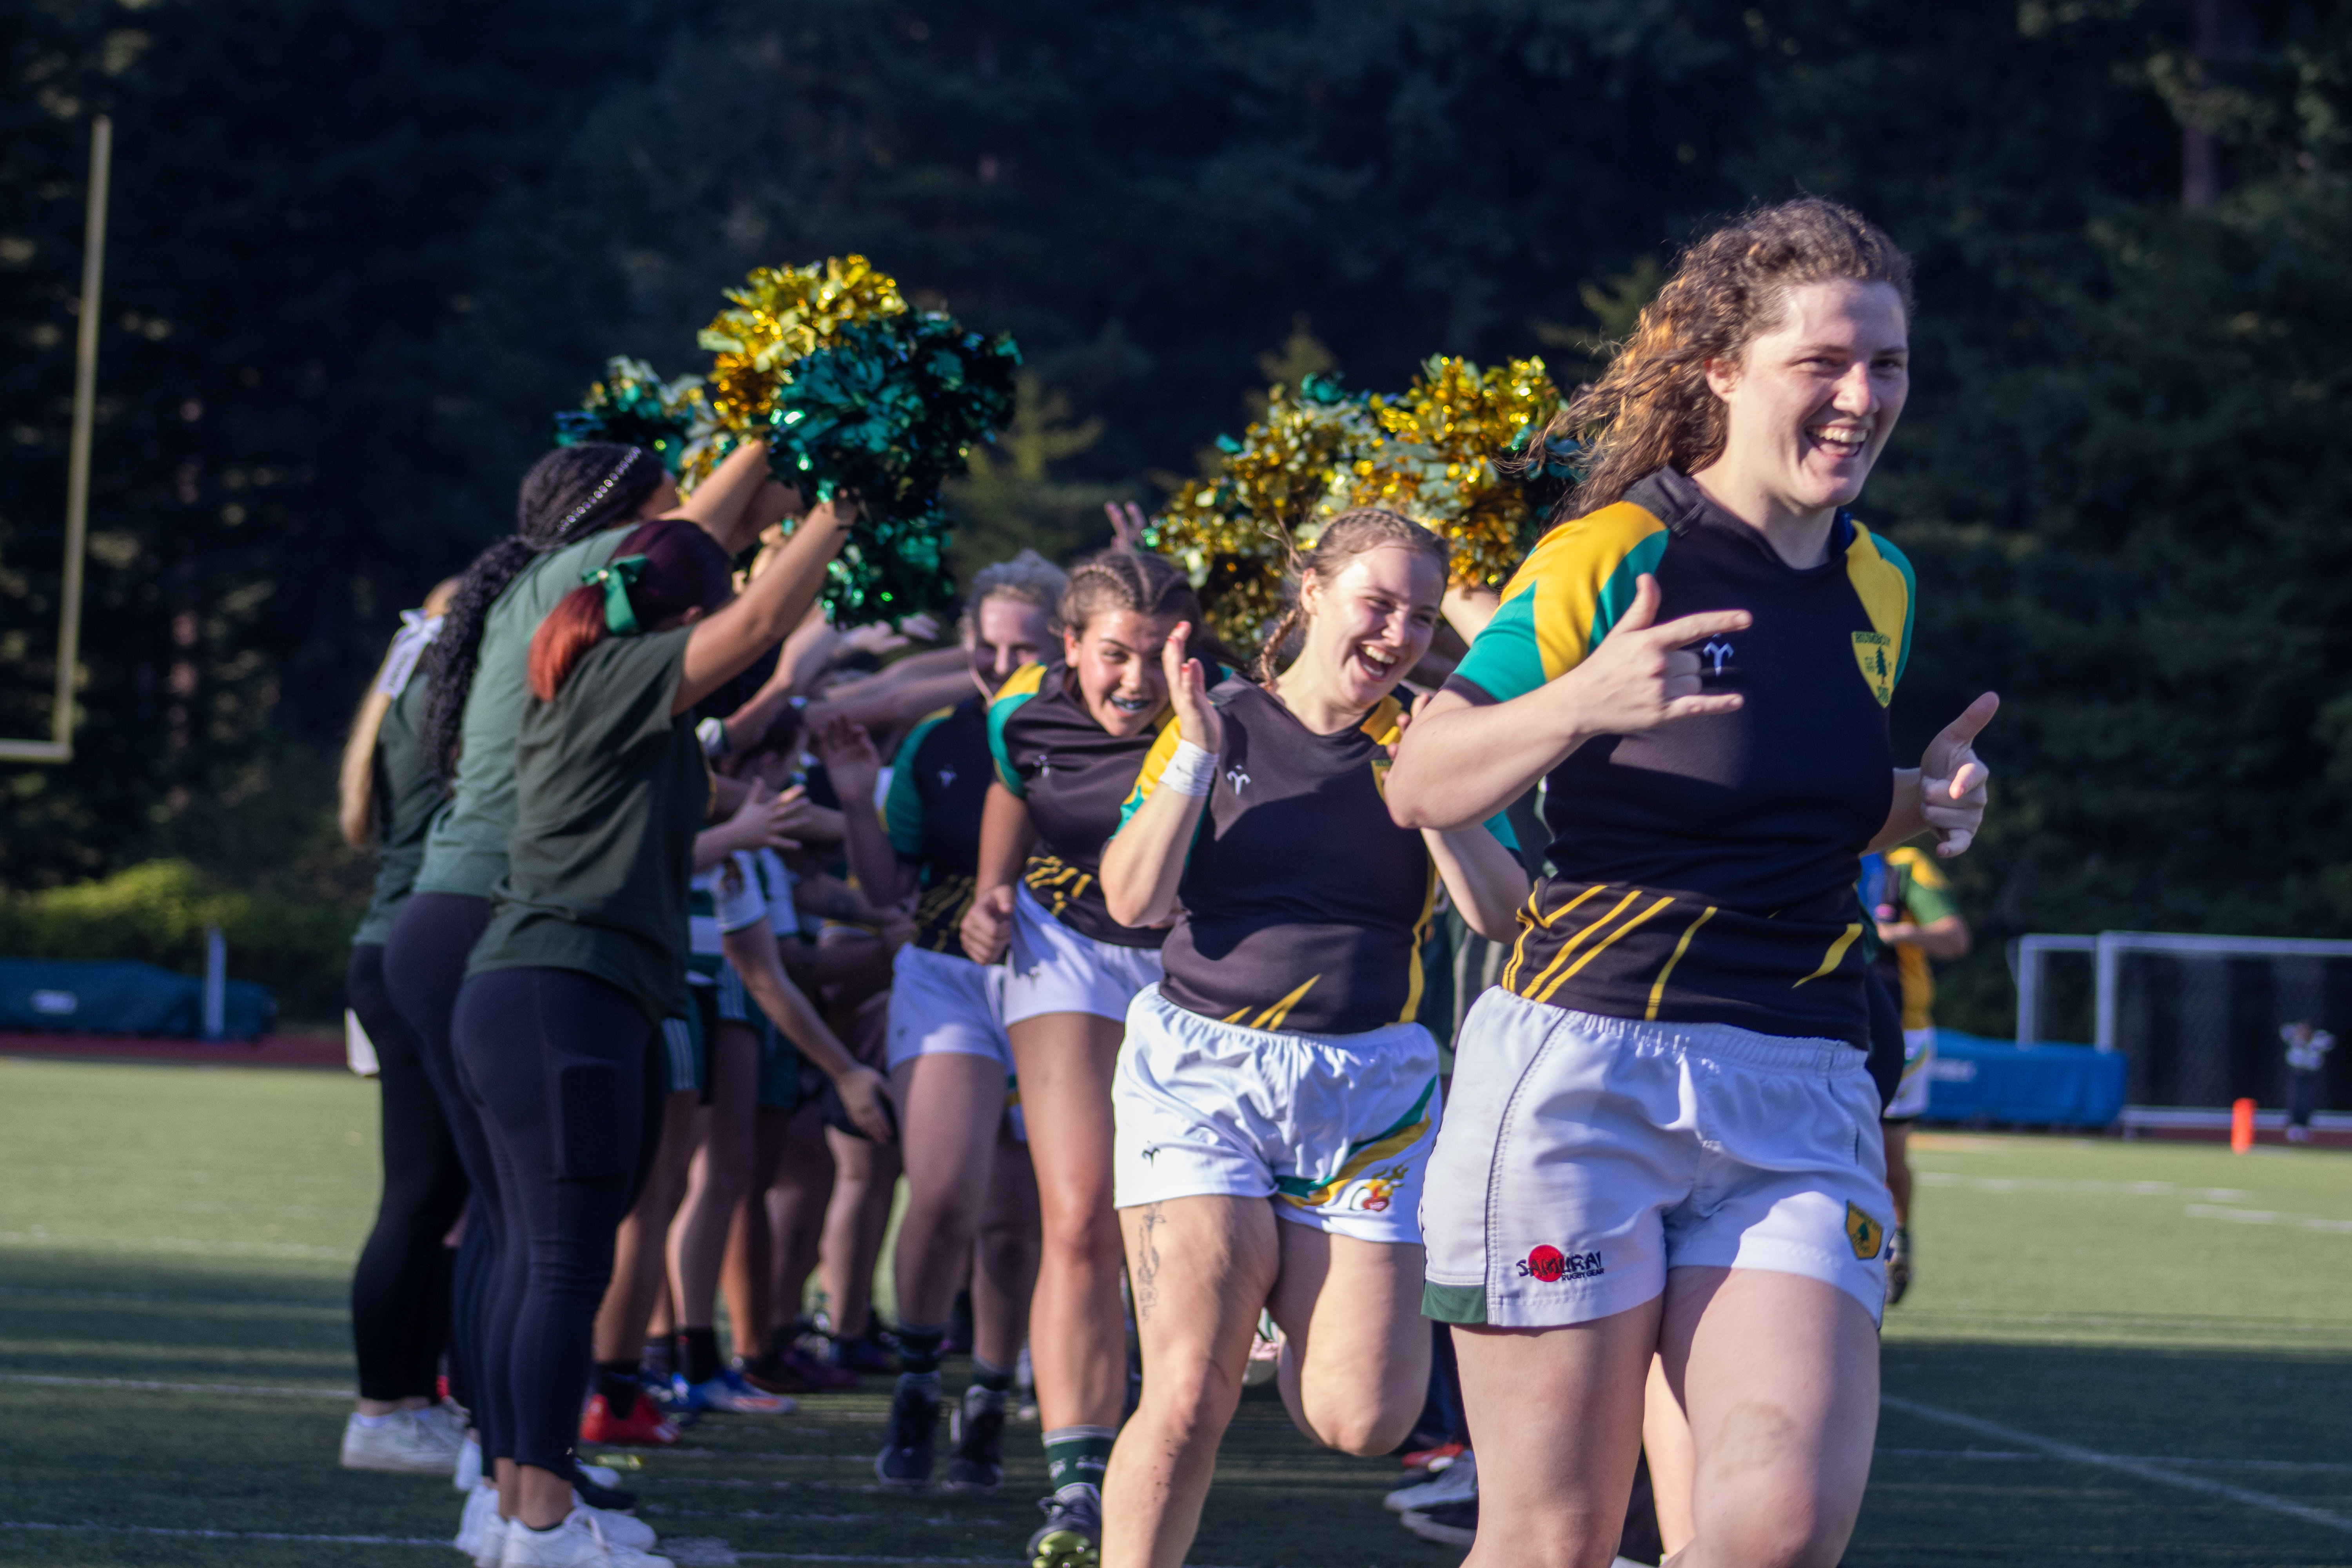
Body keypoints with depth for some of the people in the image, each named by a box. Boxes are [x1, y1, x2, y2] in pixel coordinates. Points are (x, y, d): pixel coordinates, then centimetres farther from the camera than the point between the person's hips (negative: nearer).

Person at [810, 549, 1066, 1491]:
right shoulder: (936, 744, 6)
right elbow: (890, 887, 11)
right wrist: (860, 806, -5)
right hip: (945, 978, 1)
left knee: (1013, 1221, 6)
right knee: (944, 1192, -19)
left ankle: (987, 1408, 26)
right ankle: (916, 1386, 4)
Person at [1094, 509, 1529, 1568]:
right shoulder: (1221, 722, 4)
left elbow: (1501, 915, -4)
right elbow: (1133, 901, -4)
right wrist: (1195, 757, -15)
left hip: (1369, 1093, 2)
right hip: (1203, 1076, -2)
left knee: (1361, 1423, -4)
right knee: (1189, 1401, -15)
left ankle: (1288, 1293, 28)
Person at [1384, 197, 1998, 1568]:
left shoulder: (1881, 585, 13)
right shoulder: (1613, 556, -5)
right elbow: (1419, 789, -5)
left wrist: (1918, 805, 6)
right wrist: (1580, 701, -23)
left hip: (1801, 1097, 5)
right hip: (1582, 1071, -4)